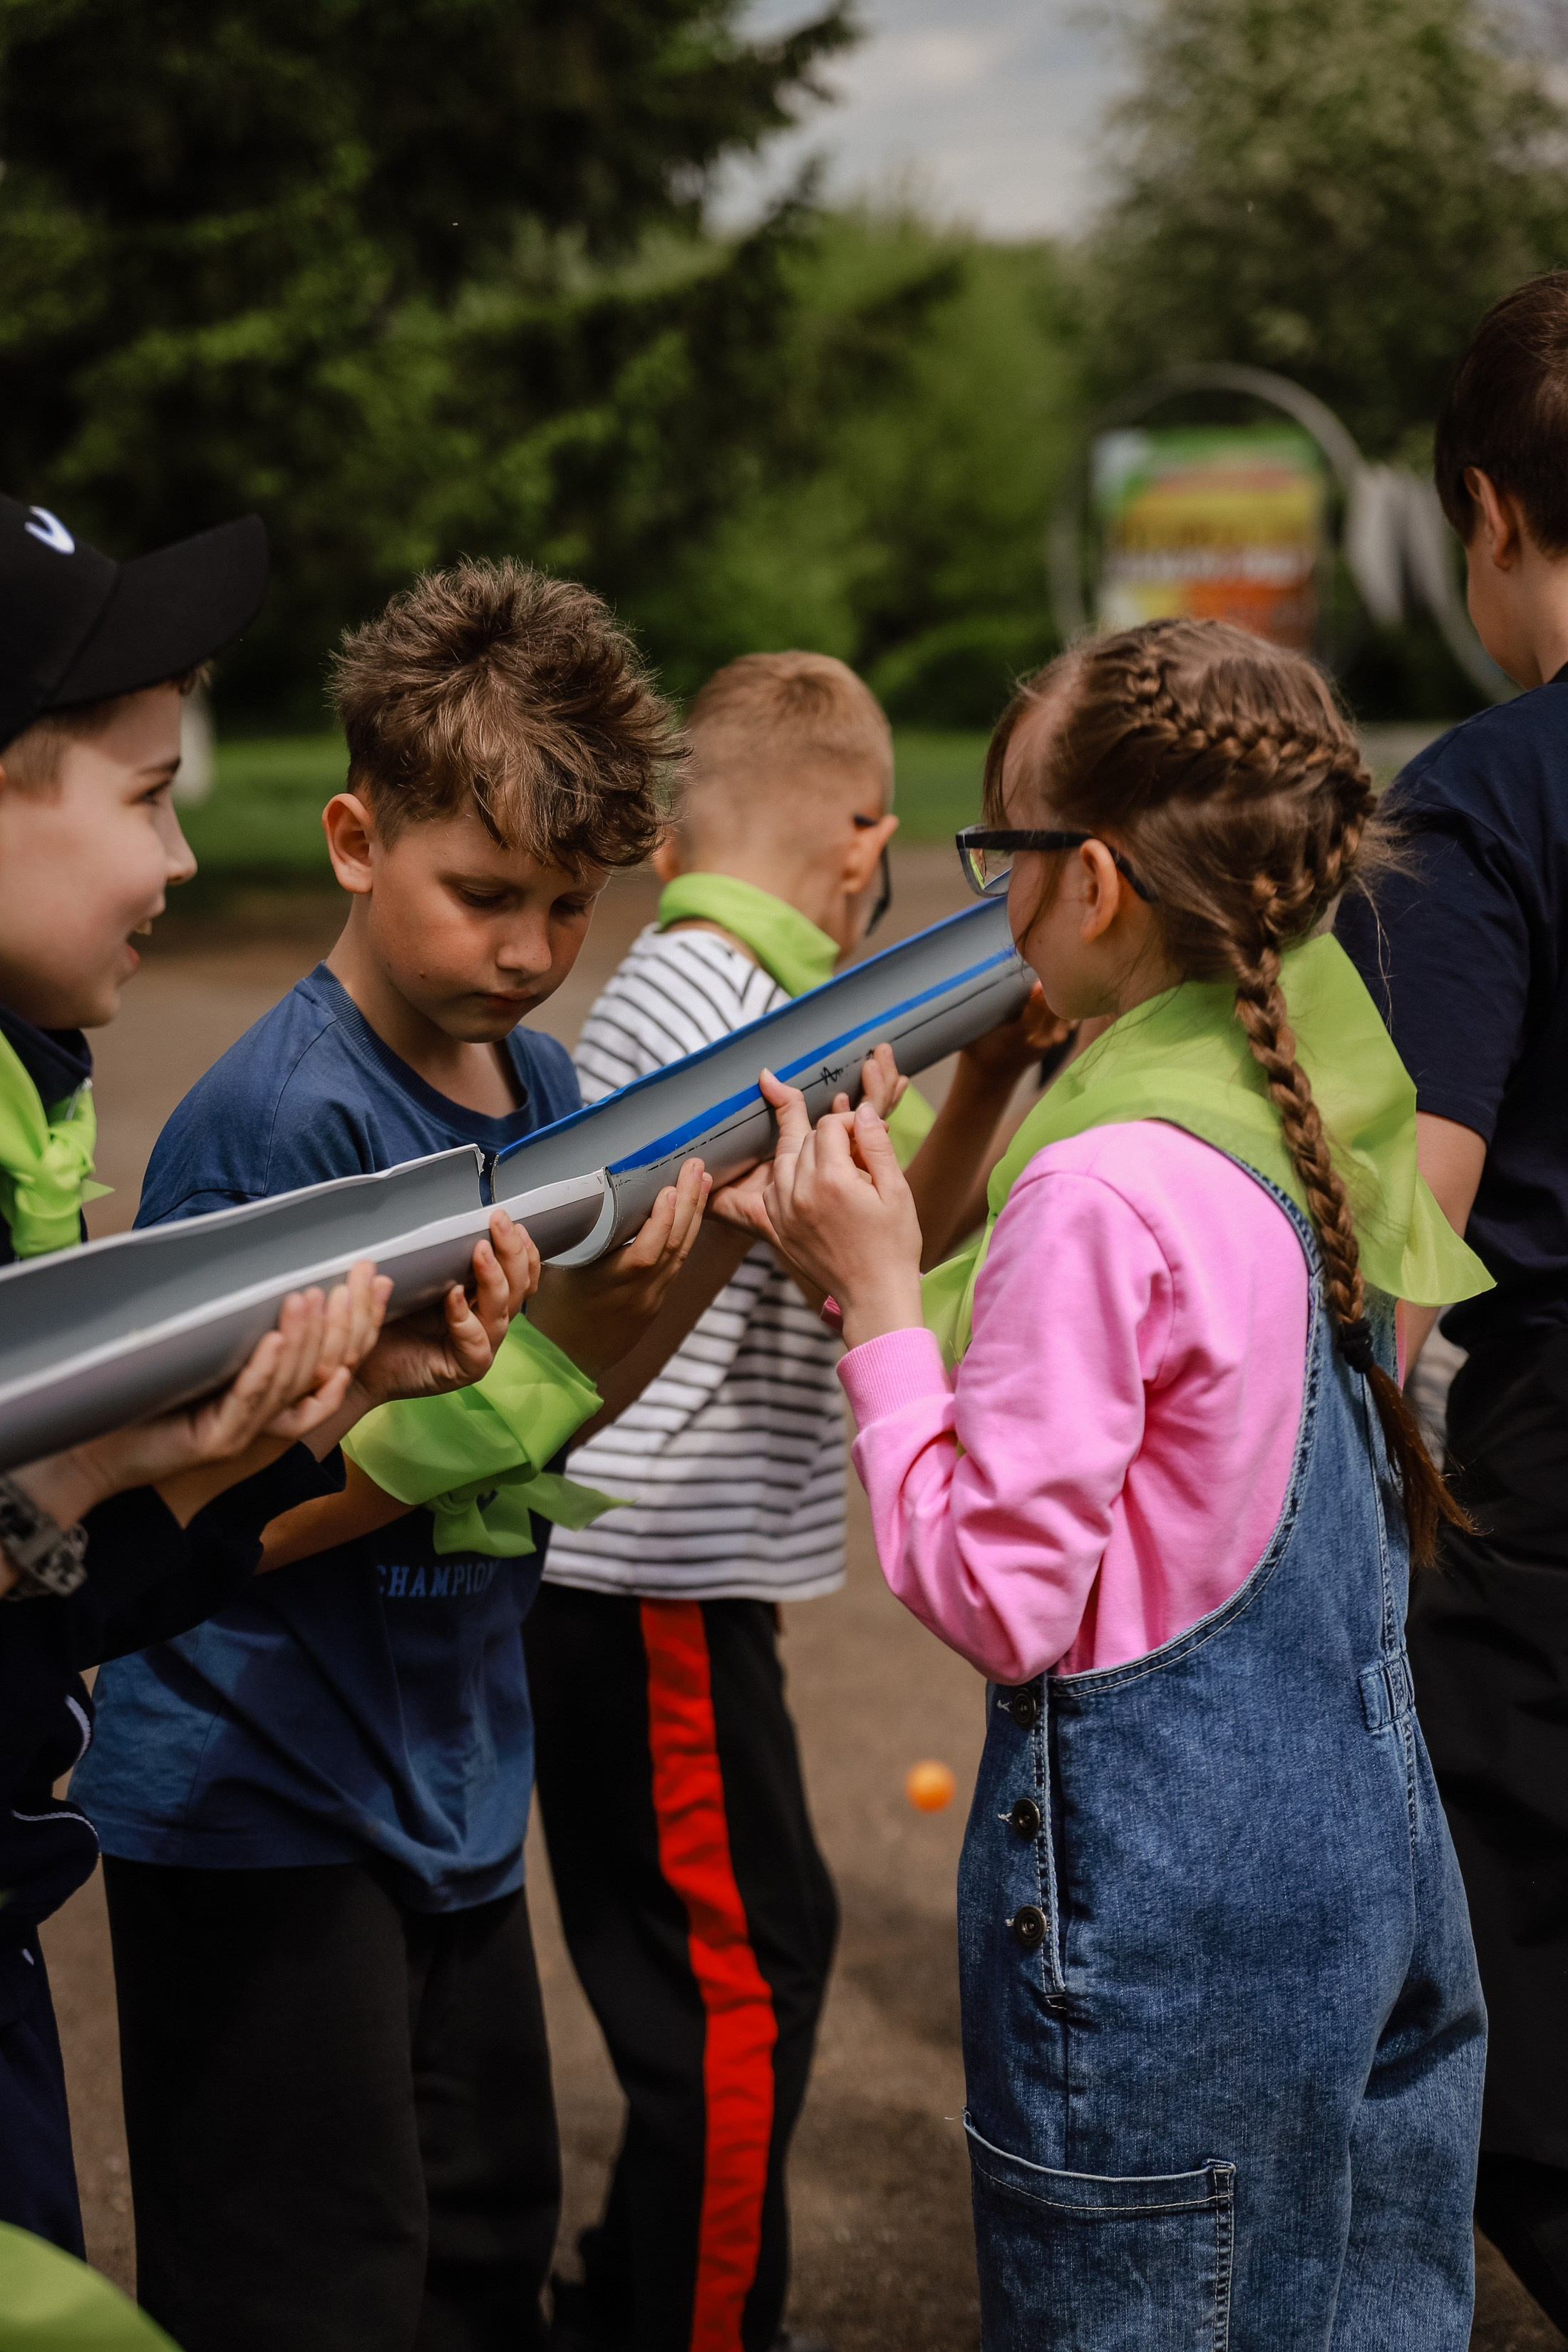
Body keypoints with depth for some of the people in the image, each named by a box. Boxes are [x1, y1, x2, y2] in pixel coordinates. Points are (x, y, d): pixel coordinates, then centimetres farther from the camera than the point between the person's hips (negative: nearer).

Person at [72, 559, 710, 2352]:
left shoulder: (535, 1084, 4)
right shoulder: (278, 1119, -20)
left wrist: (697, 1243, -8)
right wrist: (544, 1350, -25)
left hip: (451, 1791, 8)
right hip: (263, 1817, -8)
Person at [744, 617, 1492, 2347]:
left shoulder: (1101, 1196, -22)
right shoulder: (1335, 1112, 3)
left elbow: (995, 1597, -18)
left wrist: (878, 1299, -14)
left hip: (1167, 1903, -8)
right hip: (1378, 1851, 8)